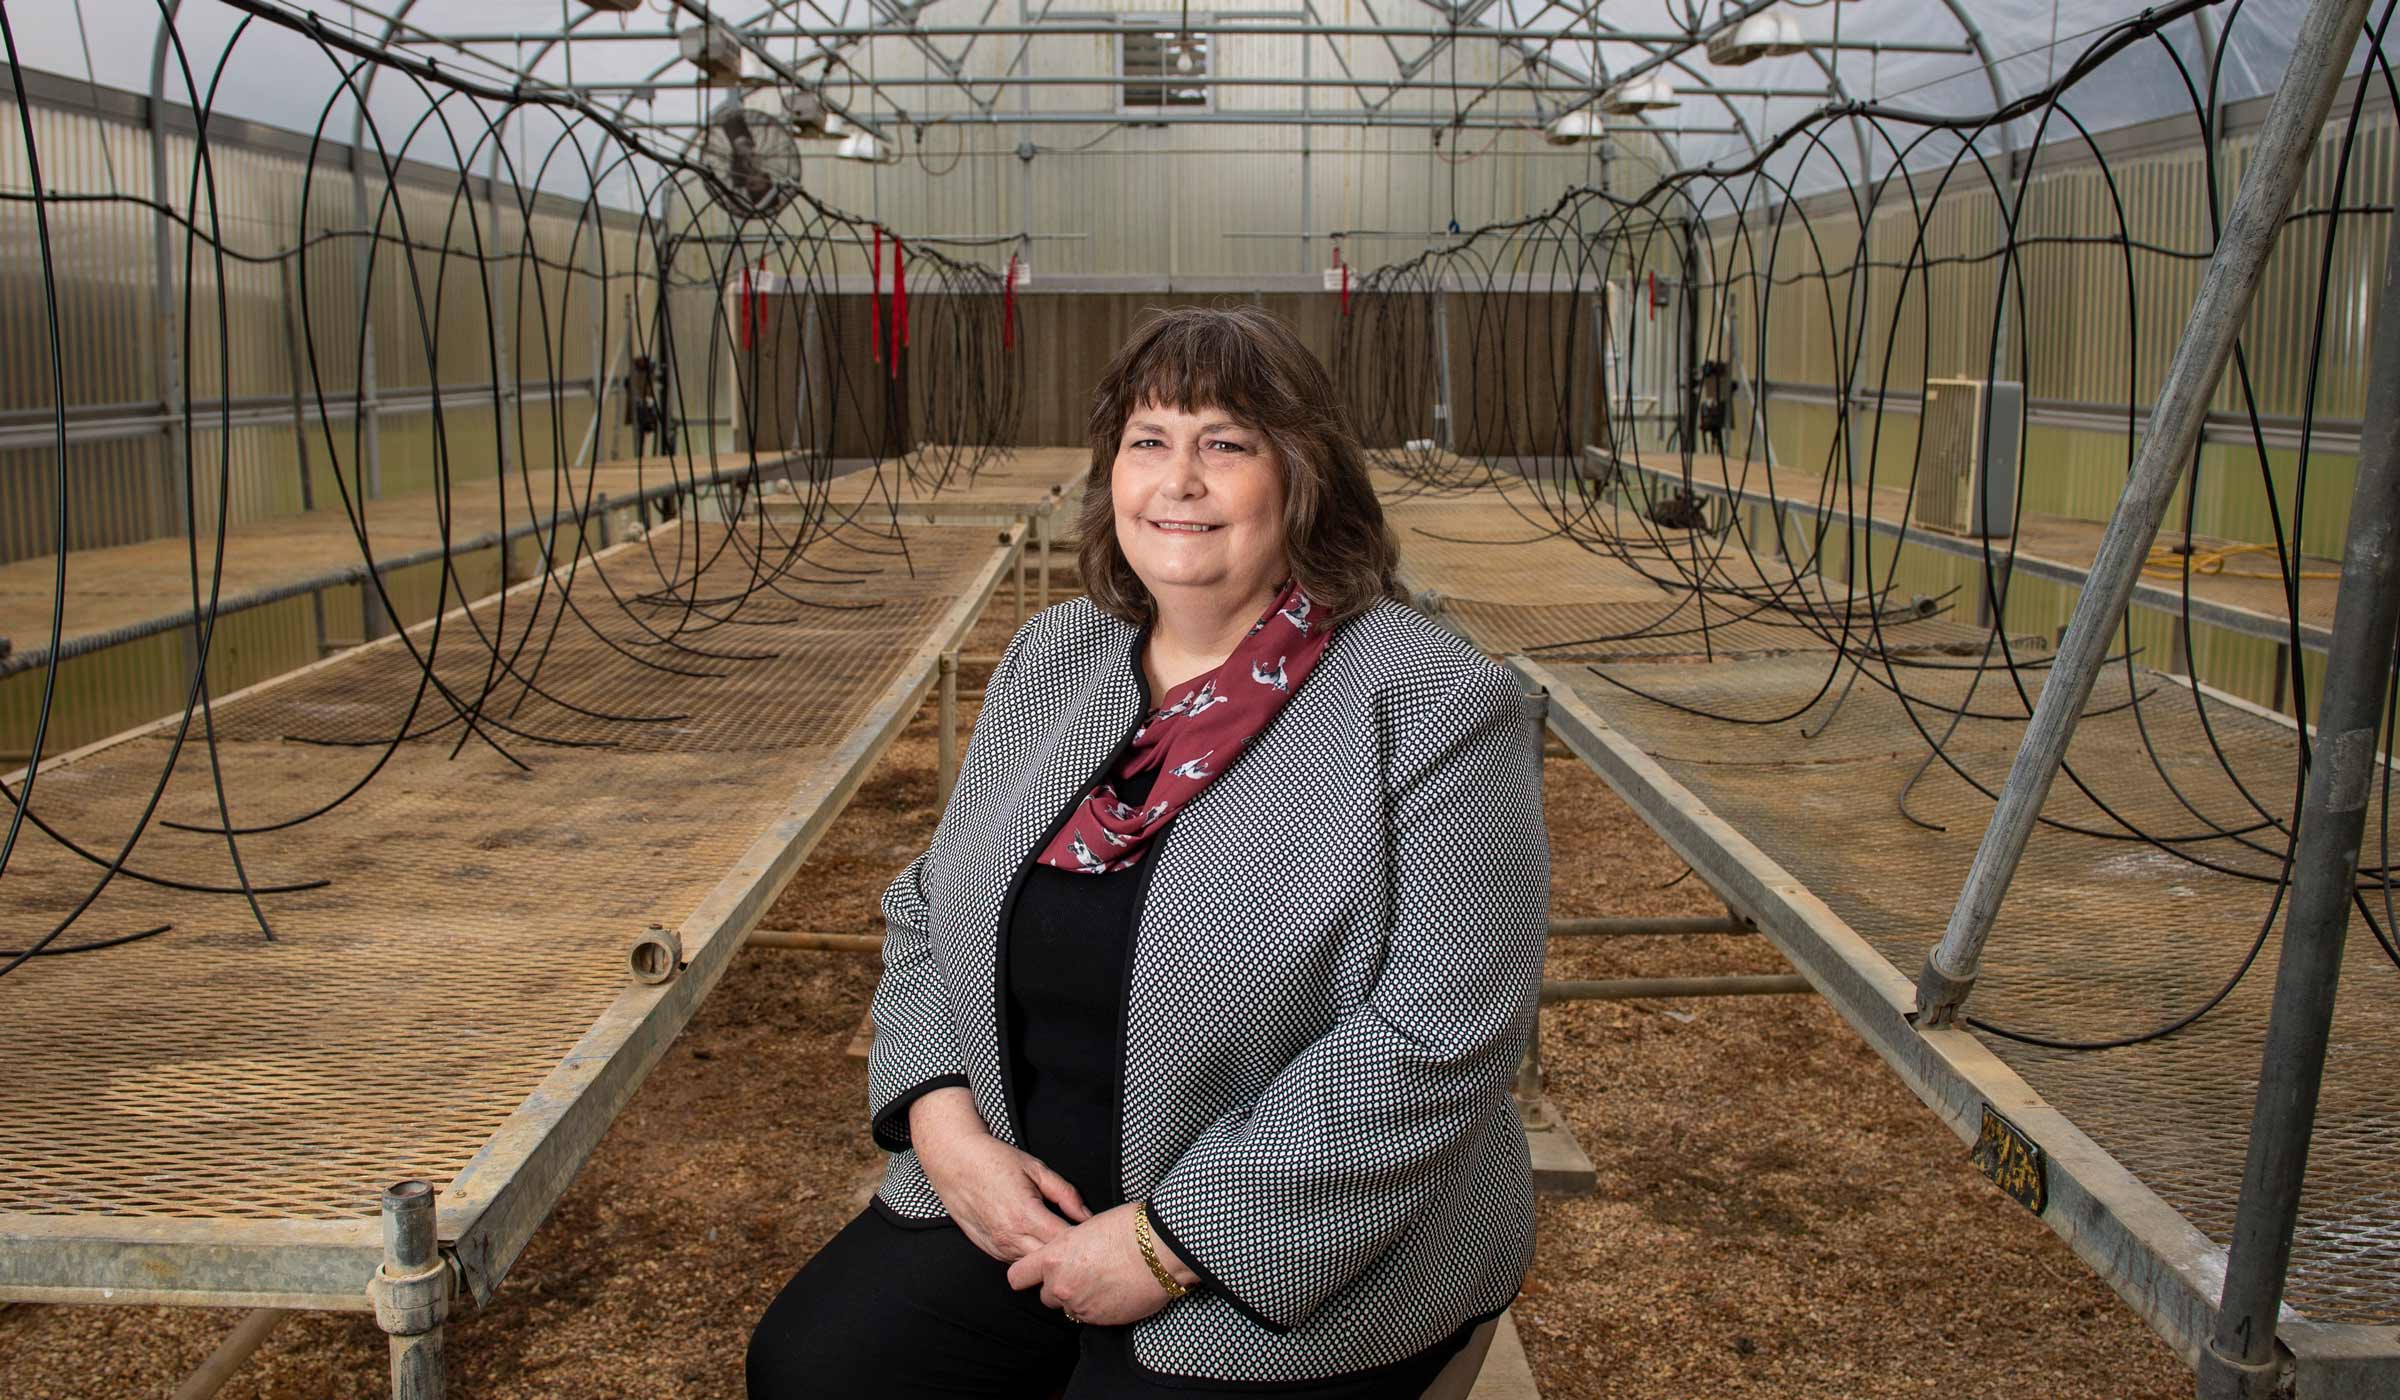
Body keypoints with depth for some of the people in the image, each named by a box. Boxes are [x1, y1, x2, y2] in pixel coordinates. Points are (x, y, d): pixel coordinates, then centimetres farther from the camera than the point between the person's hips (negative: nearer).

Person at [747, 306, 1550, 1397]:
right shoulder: (1051, 661, 6)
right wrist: (945, 1121, -7)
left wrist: (1174, 1239, -21)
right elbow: (929, 905, 11)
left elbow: (1438, 1032, -21)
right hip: (1024, 1194, 5)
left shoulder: (1433, 708, -15)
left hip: (1299, 1253, -5)